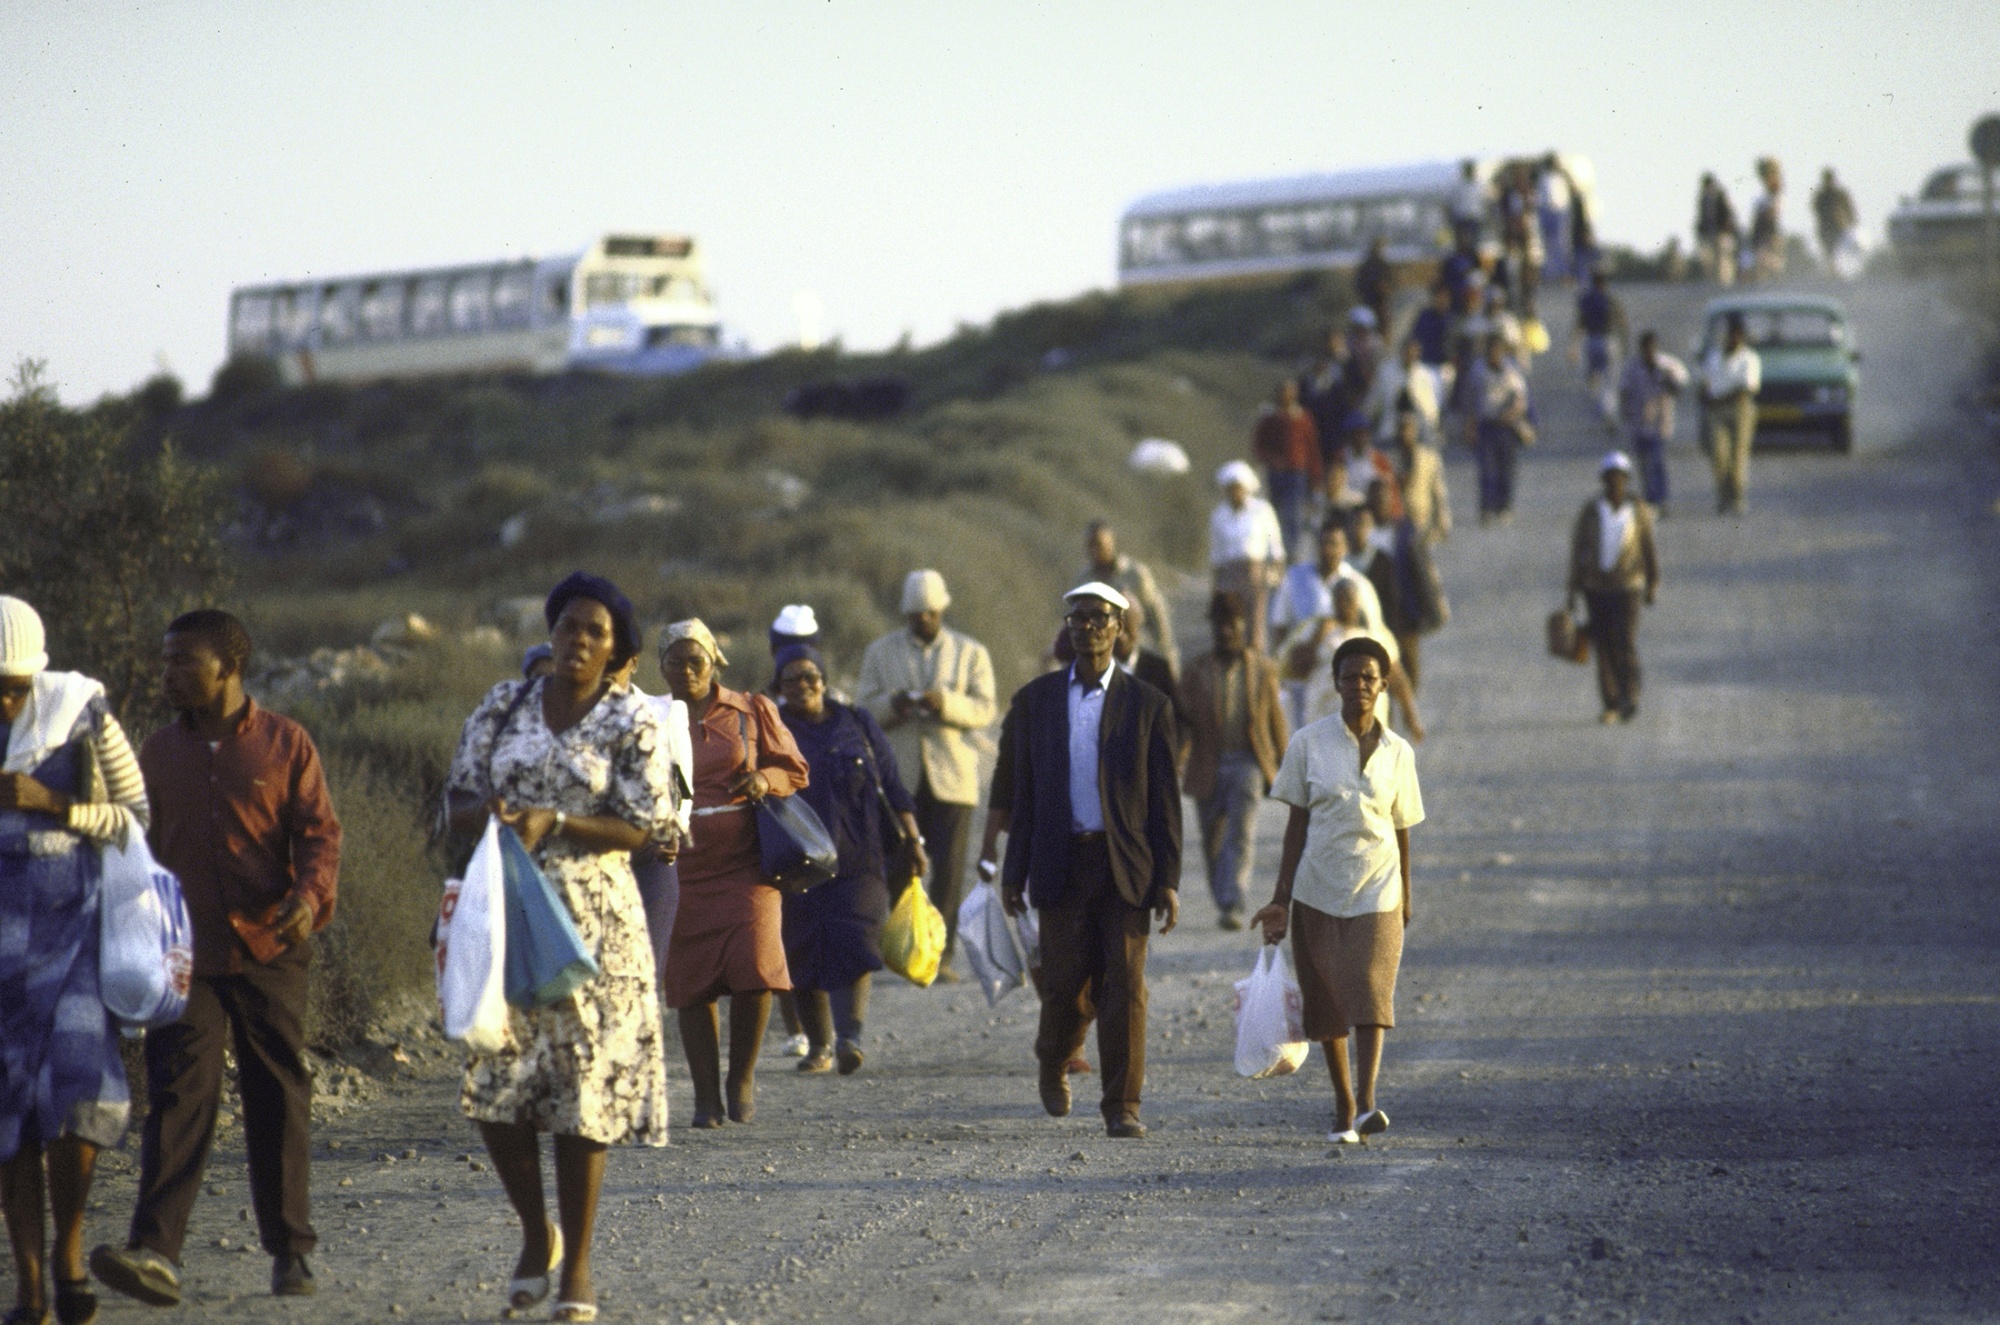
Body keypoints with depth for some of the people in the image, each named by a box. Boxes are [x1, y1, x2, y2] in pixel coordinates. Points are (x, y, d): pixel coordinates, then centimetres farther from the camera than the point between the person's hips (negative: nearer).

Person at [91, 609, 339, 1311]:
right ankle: (154, 1251, -21)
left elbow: (319, 831, -2)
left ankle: (291, 1251, 15)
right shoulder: (158, 752, 11)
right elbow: (141, 849, 16)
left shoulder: (284, 743, 2)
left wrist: (310, 896, -19)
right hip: (185, 954, 1)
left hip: (269, 951, -1)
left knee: (278, 1101, 5)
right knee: (178, 1095, -11)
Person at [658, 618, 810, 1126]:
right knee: (690, 984, 0)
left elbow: (796, 770, 12)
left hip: (746, 863, -2)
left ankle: (742, 1077, 5)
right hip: (682, 870, 2)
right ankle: (707, 1098, 9)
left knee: (754, 968, -15)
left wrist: (765, 780, -9)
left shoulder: (753, 712, 7)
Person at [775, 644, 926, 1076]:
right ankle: (819, 1044, 16)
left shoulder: (858, 725, 11)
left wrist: (912, 842, 9)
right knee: (802, 955, 3)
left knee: (853, 944, -16)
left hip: (857, 858, -1)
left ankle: (850, 1037, -27)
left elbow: (892, 788, 13)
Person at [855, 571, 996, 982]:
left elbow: (985, 708, -1)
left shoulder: (971, 653, 9)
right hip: (898, 778, 1)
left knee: (948, 871, -5)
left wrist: (945, 704, -20)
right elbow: (865, 710, 7)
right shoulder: (881, 652, 13)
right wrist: (893, 705, -15)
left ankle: (942, 955, -1)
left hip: (951, 777, -1)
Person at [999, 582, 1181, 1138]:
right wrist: (1013, 872, 6)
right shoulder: (1037, 699, 8)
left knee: (1124, 985, -6)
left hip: (1125, 865, -1)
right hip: (1062, 861, 1)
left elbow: (1165, 799, 3)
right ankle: (1054, 1061, 32)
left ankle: (1122, 1107, -1)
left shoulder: (1147, 705, 4)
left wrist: (1168, 880, -3)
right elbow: (1024, 792, 9)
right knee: (1063, 982, 0)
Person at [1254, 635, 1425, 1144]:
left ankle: (1365, 1103, -26)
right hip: (1318, 891, 1)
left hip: (1376, 892, -1)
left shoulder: (1397, 753, 4)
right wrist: (1281, 900, 1)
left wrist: (1404, 901, 14)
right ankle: (1342, 1107, 21)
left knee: (1370, 993, -15)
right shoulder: (1309, 744, 1)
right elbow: (1296, 824, 3)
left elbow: (1401, 831, 11)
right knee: (1327, 1004, 6)